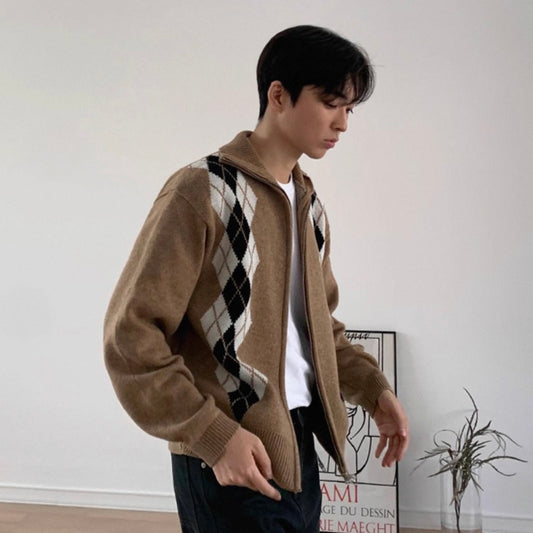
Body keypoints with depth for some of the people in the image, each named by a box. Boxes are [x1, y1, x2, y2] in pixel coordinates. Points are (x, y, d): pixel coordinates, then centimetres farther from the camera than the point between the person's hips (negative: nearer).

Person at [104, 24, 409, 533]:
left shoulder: (309, 204, 11)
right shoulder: (202, 192, -13)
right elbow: (130, 335, -15)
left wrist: (373, 389, 6)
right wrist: (213, 435, -19)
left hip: (299, 446, 7)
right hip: (228, 460, -7)